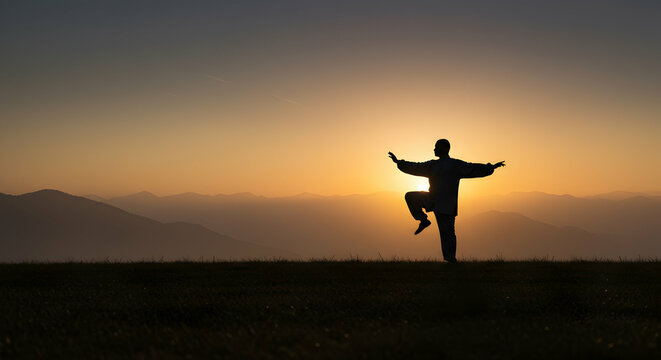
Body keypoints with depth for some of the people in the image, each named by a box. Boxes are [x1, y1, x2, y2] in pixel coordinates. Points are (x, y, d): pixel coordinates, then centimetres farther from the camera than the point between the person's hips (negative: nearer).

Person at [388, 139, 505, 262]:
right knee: (410, 197, -5)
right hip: (432, 200, 6)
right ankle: (423, 220, 1)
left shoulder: (455, 165, -2)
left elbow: (473, 169, -9)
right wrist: (398, 162, 24)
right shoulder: (433, 165, 16)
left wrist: (491, 167, -19)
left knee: (447, 232, -9)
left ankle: (451, 259, -5)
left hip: (446, 205, -6)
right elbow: (416, 168, 24)